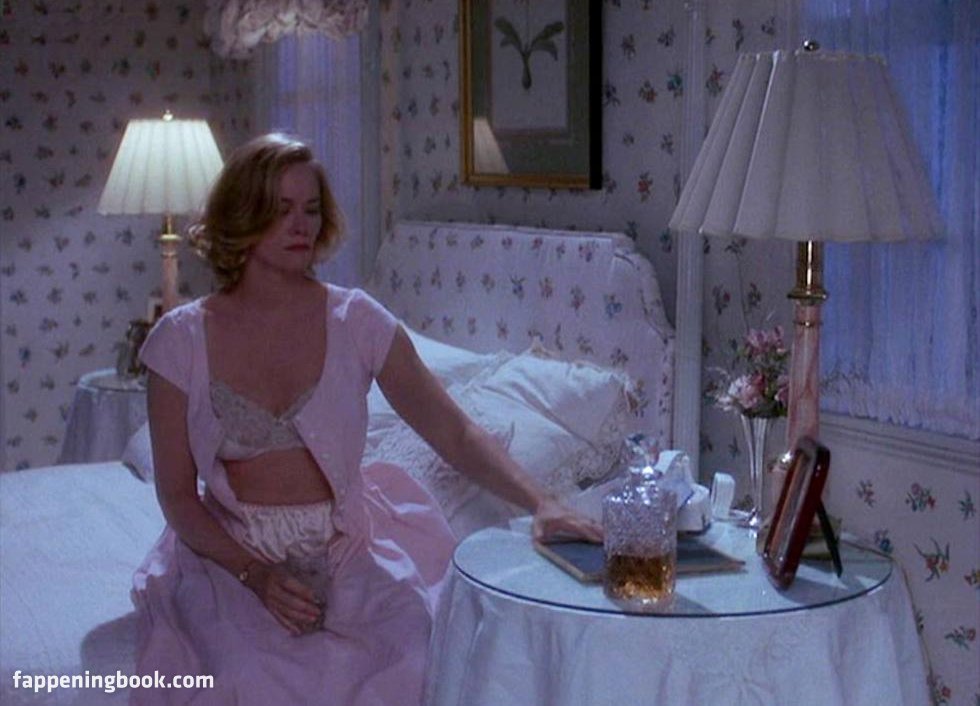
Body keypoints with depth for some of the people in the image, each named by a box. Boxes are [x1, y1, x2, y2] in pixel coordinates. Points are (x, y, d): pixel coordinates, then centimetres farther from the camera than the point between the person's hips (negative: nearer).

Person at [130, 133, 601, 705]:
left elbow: (454, 432, -6)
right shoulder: (181, 340, -2)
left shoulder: (357, 321, -1)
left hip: (345, 552, 1)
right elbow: (177, 493, -1)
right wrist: (254, 573, -17)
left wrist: (541, 503, -22)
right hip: (232, 557, 0)